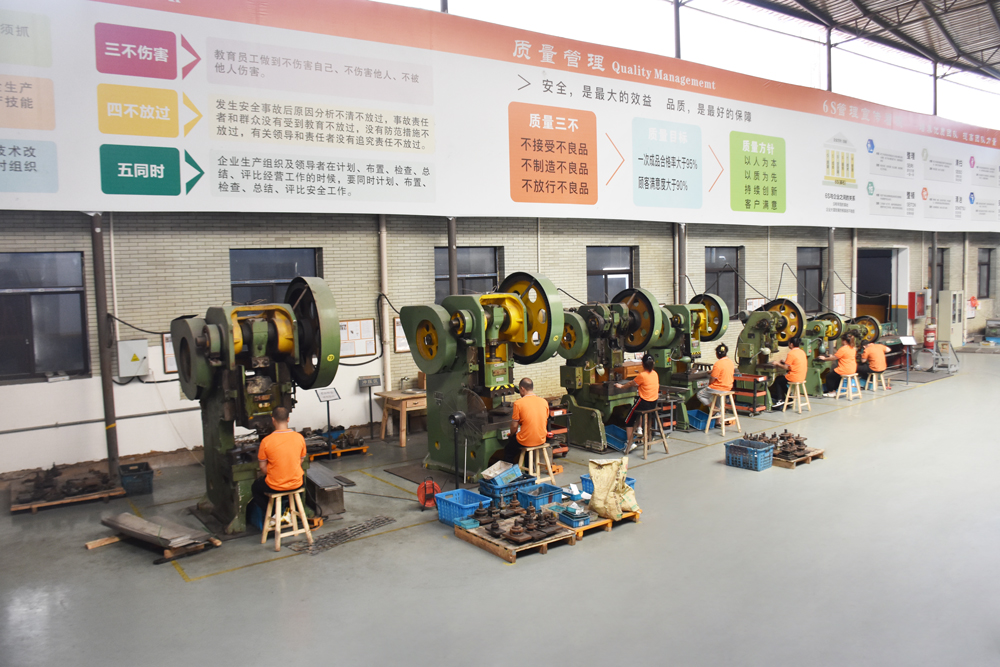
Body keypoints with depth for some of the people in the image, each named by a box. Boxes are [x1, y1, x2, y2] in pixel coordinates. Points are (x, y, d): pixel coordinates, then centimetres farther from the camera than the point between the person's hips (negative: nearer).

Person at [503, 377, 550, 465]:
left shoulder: (518, 403, -15)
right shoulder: (544, 401, 0)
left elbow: (514, 426, -10)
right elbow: (545, 423, 11)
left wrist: (511, 435, 10)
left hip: (526, 441, -5)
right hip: (541, 440, 5)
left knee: (508, 450, 23)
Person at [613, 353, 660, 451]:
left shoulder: (642, 375, -17)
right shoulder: (655, 374, 2)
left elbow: (631, 383, -2)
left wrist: (621, 386, 15)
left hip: (644, 403, -7)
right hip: (654, 403, 7)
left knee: (629, 421, 9)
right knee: (638, 410, 38)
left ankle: (629, 443, 3)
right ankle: (639, 428, 30)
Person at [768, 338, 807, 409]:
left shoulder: (791, 353, -17)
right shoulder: (802, 352, 10)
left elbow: (786, 367, -17)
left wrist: (778, 364, -2)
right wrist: (784, 362, 22)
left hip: (794, 378, -8)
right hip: (802, 377, 8)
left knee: (777, 380, 10)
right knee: (781, 379, 24)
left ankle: (780, 400, 6)